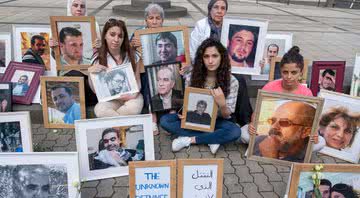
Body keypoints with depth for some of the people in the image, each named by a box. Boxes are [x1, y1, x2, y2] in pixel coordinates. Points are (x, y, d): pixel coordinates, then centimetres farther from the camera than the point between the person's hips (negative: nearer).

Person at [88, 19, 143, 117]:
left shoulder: (132, 56, 1)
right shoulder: (98, 58, -1)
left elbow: (138, 81, 6)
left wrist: (134, 94, -15)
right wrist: (91, 74, -19)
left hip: (130, 96, 1)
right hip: (109, 99, 0)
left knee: (133, 108, -36)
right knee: (99, 110, -35)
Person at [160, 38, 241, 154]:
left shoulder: (231, 81, -12)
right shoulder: (192, 78, -8)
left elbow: (226, 115, -10)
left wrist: (222, 104, -32)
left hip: (217, 121, -2)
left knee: (235, 131, -33)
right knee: (165, 120, -20)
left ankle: (189, 139, -19)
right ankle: (212, 139, -19)